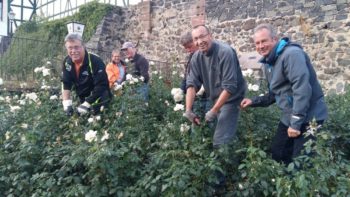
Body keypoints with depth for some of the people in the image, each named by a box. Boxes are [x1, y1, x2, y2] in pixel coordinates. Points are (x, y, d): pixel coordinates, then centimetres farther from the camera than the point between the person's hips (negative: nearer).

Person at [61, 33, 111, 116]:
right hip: (82, 100, 6)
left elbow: (101, 86, -29)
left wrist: (86, 105, -30)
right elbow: (66, 84, -3)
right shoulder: (67, 62, -8)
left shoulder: (95, 62, -27)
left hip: (99, 100, -6)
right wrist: (67, 104, -16)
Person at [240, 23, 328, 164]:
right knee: (277, 154, 17)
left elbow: (302, 88, -28)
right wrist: (254, 101, 9)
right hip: (289, 117, 9)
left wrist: (296, 123, -27)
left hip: (307, 118, -9)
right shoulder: (269, 62, 11)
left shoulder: (291, 54, -19)